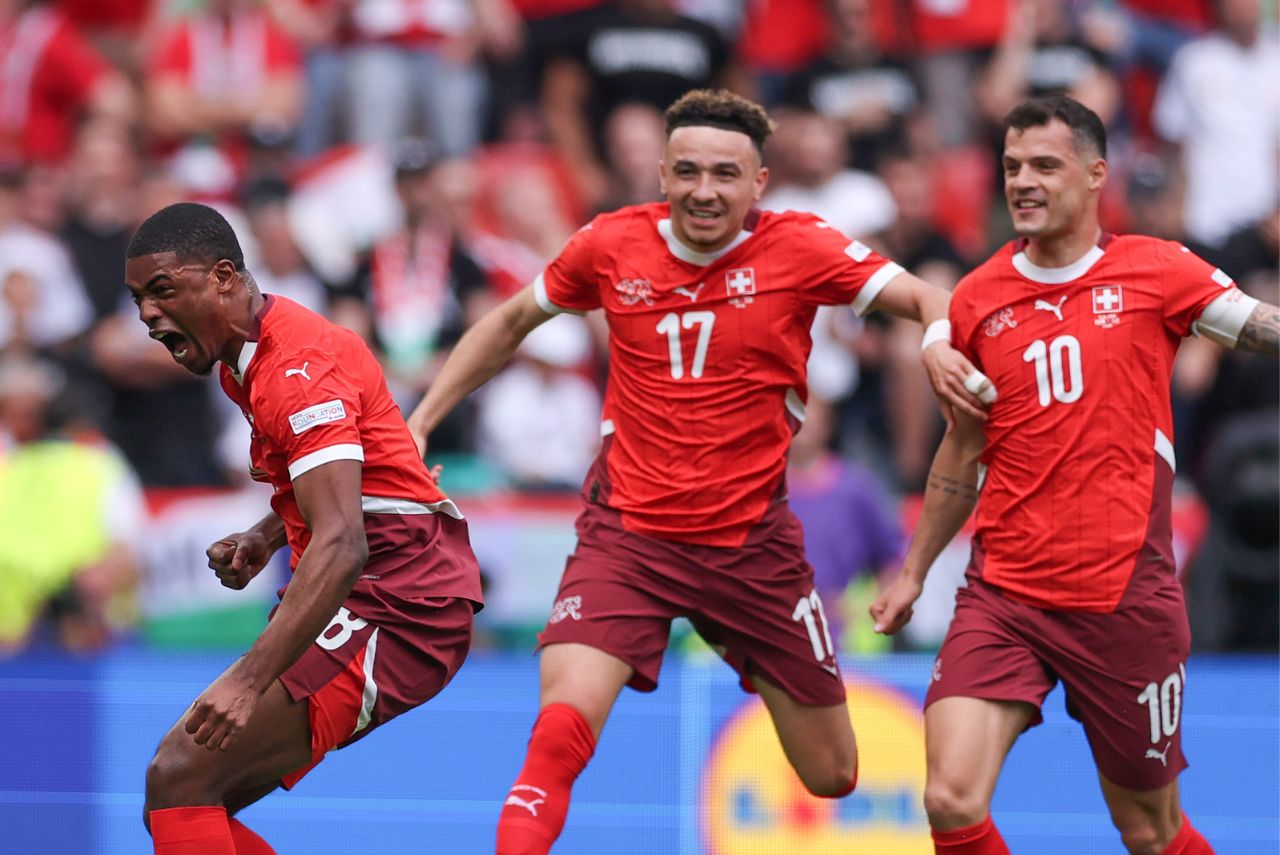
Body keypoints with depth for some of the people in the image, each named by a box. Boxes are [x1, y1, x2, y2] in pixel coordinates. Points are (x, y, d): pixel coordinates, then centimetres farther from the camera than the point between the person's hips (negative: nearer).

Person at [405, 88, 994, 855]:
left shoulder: (799, 248, -8)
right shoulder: (611, 245, -3)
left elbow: (926, 299, -10)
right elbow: (512, 322, 14)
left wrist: (939, 344, -33)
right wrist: (420, 420, 12)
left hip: (752, 542, 1)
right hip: (627, 534, -1)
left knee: (834, 777, 10)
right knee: (561, 729, -25)